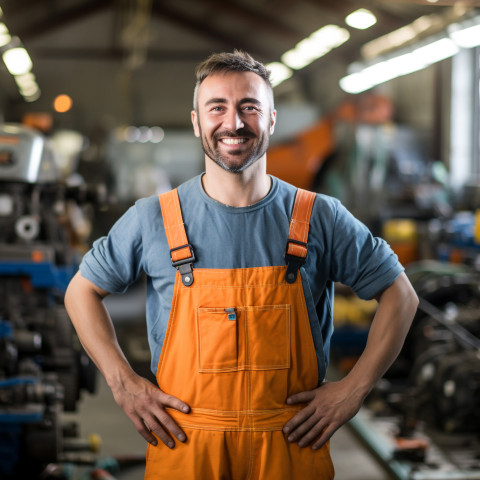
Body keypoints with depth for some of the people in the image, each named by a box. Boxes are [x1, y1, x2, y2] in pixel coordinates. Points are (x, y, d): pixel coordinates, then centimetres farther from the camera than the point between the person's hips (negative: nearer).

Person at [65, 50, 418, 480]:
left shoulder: (320, 218, -4)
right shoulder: (152, 219, -4)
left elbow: (400, 295, 5)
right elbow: (82, 291, 8)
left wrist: (354, 389, -4)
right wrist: (124, 384, -2)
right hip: (183, 444, 0)